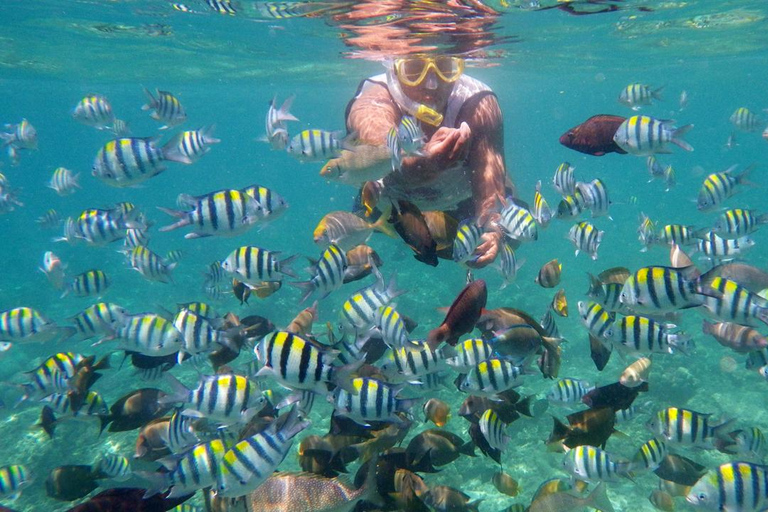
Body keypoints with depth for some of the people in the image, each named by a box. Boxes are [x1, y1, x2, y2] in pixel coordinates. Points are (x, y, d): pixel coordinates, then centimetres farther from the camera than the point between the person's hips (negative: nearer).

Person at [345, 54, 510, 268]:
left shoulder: (478, 105, -31)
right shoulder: (372, 104, -38)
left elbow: (490, 170, -40)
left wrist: (492, 228, -60)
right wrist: (426, 163, -84)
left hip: (463, 199, 1)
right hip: (393, 198, 0)